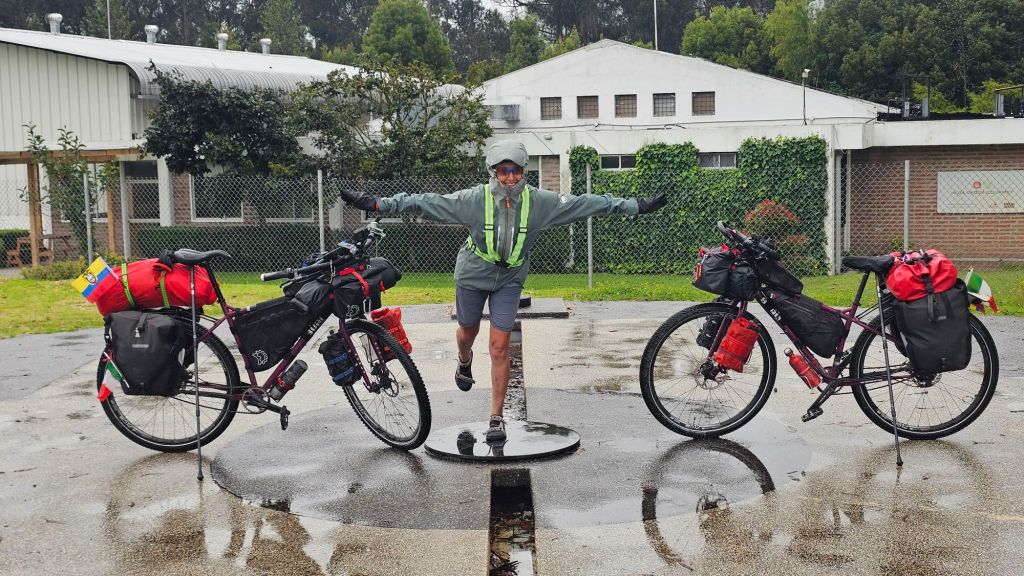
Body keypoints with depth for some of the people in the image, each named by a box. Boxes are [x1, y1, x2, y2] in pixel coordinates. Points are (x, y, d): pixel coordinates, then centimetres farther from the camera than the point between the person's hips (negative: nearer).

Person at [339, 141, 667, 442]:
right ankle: (465, 362, 60)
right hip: (472, 275, 0)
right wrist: (377, 204, -27)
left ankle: (497, 418, 6)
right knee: (467, 333, 21)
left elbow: (584, 204, -12)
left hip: (509, 280, 0)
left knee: (499, 348, -4)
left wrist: (636, 205, -10)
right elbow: (426, 202, -21)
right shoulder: (474, 200, -22)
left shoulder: (539, 202, -17)